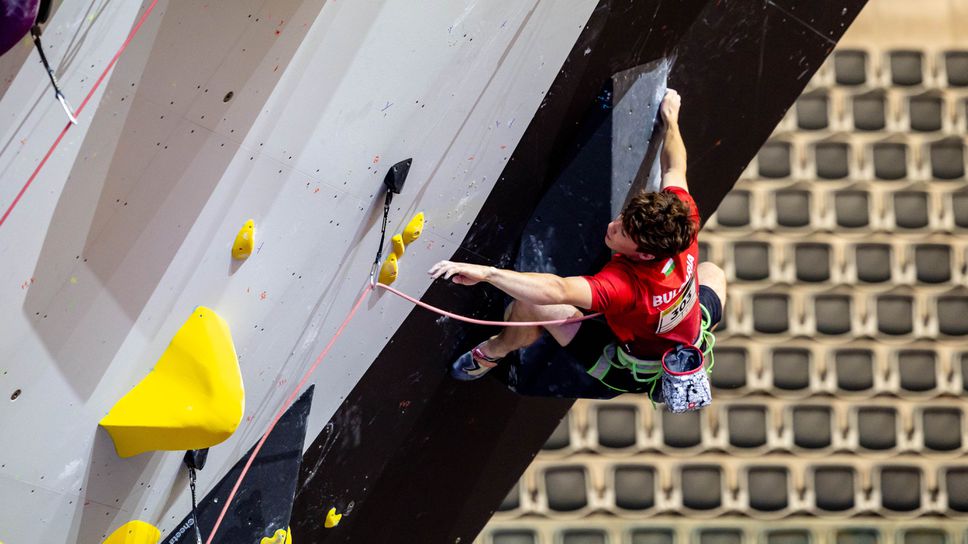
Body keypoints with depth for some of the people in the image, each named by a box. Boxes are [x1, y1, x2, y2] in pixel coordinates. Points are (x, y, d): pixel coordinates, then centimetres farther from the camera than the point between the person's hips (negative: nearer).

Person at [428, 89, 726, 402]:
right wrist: (671, 119, 10)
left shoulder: (624, 283, -43)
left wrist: (486, 272, -63)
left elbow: (557, 290, -58)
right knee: (712, 271, 33)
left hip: (629, 374, -6)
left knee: (532, 303, -11)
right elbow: (675, 168, -8)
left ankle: (492, 353, 19)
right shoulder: (683, 232, -27)